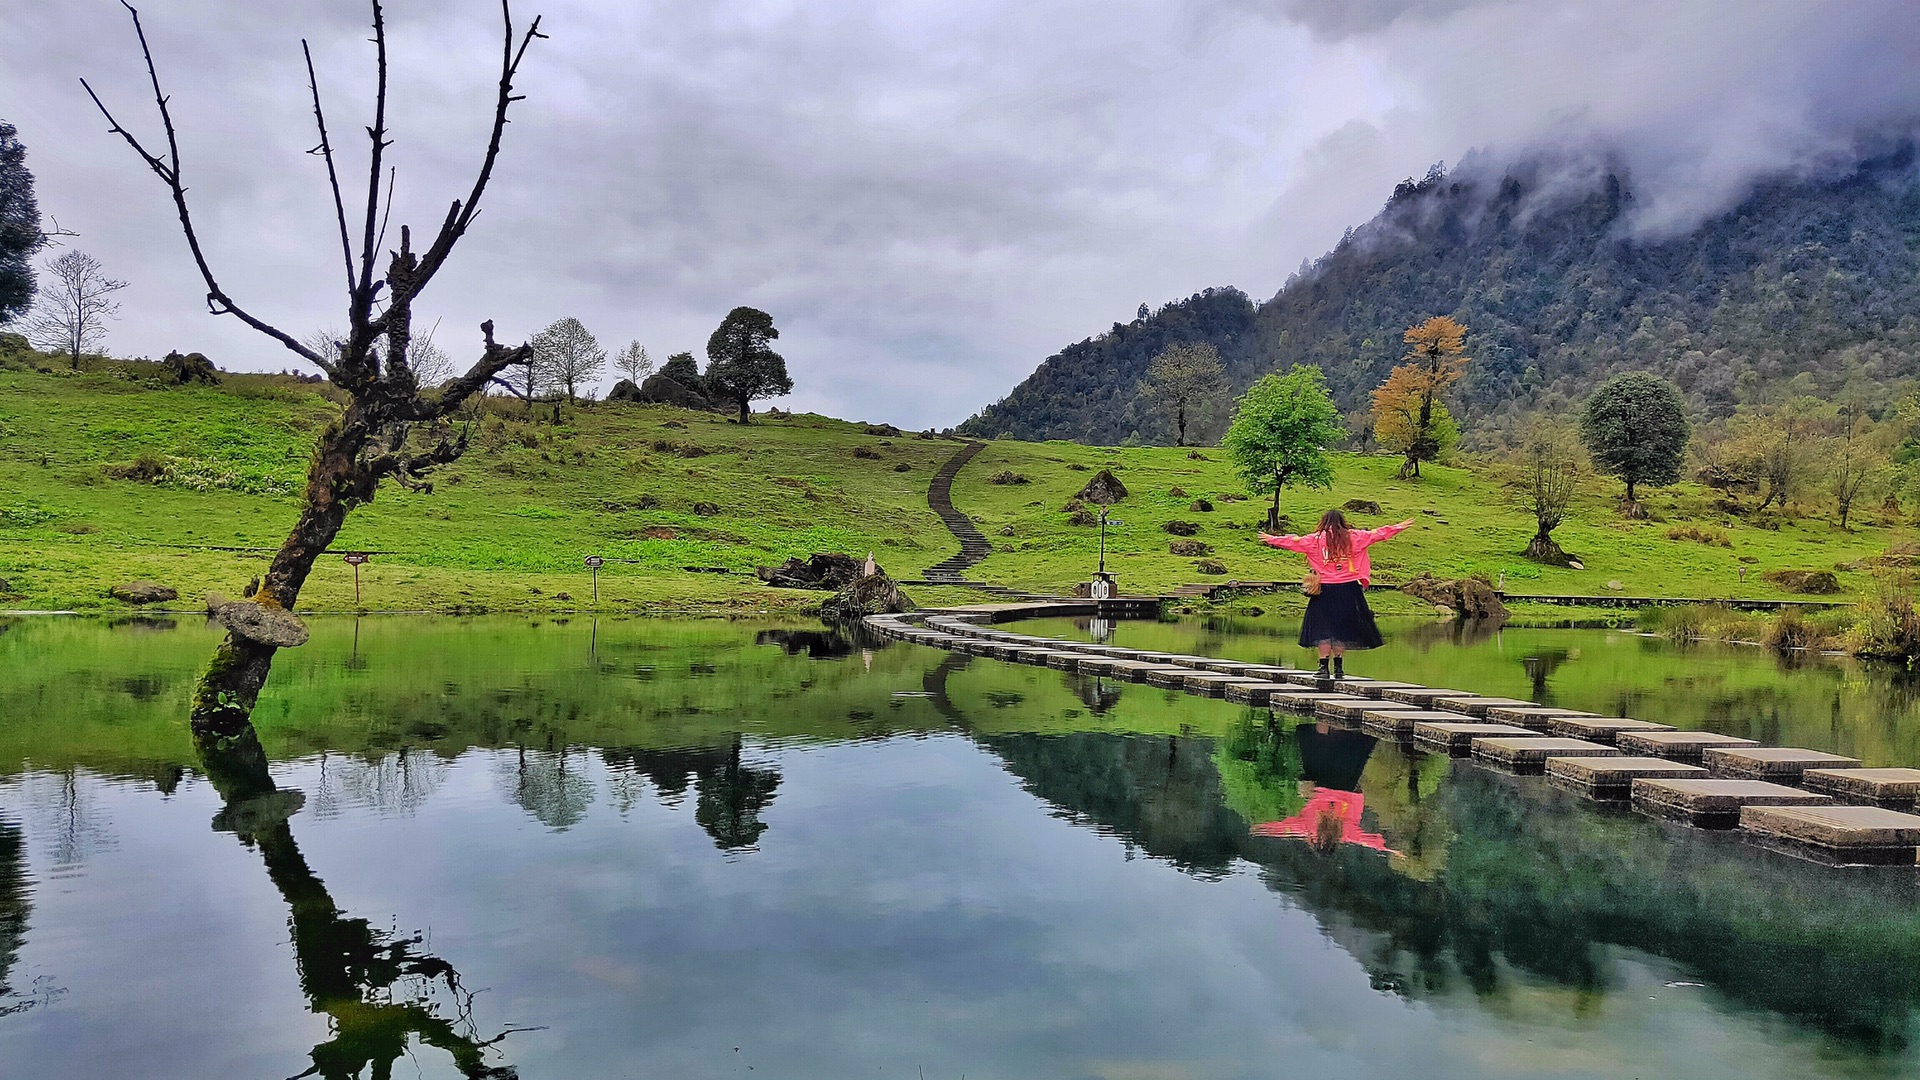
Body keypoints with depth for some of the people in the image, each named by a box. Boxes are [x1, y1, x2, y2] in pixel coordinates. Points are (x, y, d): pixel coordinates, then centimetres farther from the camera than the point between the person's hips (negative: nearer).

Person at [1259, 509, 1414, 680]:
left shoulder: (1316, 539, 1)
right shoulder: (1353, 537, 6)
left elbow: (1293, 542, 4)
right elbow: (1377, 534, 13)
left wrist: (1272, 539, 16)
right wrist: (1399, 527, 25)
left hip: (1325, 590, -2)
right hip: (1349, 589, 2)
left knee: (1324, 629, 1)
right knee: (1342, 628, 8)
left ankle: (1324, 668, -6)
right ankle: (1339, 669, 10)